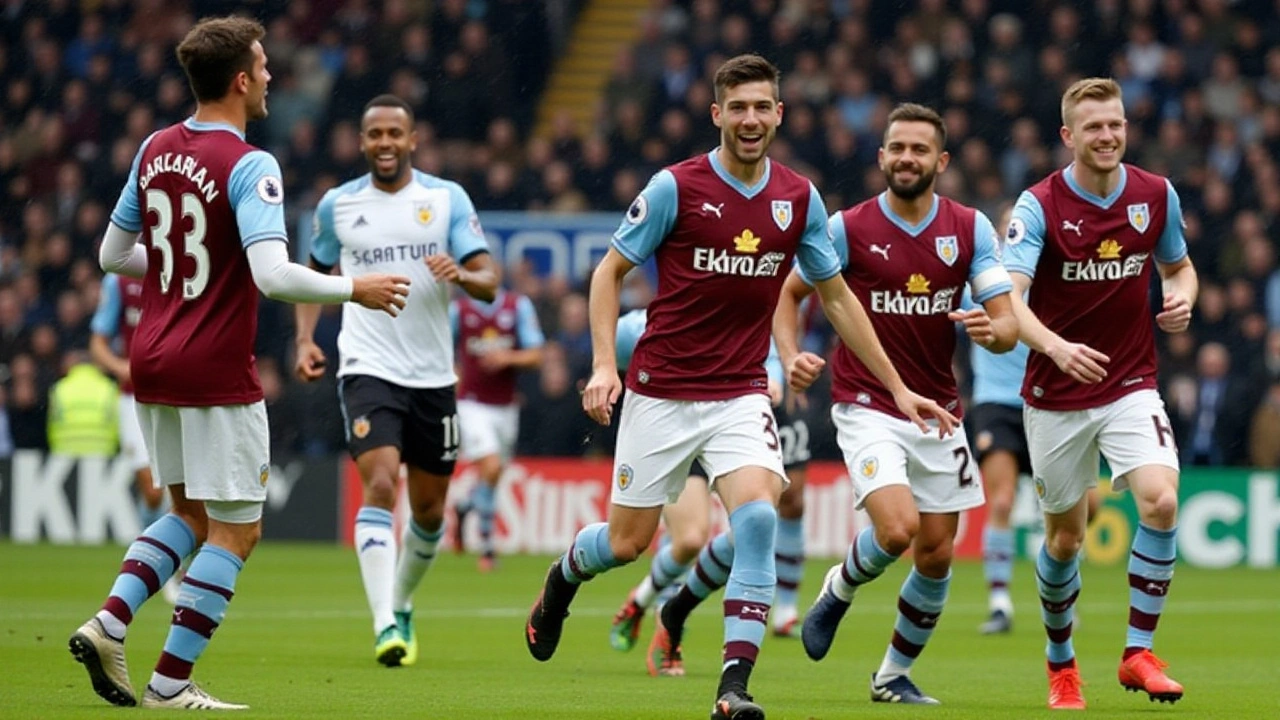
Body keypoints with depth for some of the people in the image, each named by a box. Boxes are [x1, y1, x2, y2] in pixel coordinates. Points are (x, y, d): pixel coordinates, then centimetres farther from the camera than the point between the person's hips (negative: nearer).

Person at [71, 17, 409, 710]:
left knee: (189, 515, 21)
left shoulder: (155, 151, 7)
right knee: (235, 531, 3)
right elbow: (273, 275, -25)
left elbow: (114, 253, 15)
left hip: (152, 364, 7)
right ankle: (170, 682, 0)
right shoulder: (248, 165, -16)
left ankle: (108, 622, 2)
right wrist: (354, 289, -12)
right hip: (216, 375, -7)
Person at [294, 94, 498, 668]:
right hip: (369, 369, -2)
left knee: (429, 509, 10)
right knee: (380, 486, -21)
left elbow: (488, 282, -2)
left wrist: (461, 274, -25)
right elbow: (315, 274, 19)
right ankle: (384, 626, -26)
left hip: (433, 375, 2)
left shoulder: (448, 198, 2)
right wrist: (306, 339, 3)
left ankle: (402, 607, 35)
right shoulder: (338, 205, 4)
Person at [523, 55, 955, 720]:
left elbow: (836, 296, 12)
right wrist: (603, 364, -13)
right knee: (627, 542, 5)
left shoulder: (799, 198, 2)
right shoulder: (675, 187, -9)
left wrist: (897, 387, 11)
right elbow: (610, 271, -1)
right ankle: (563, 575, 42)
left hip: (741, 395, 2)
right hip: (661, 391, -2)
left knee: (757, 517, -23)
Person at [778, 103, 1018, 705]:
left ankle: (894, 676, 25)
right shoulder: (848, 228, -7)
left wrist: (993, 329, -28)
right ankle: (840, 588, 9)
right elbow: (788, 293, 5)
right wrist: (790, 356, -12)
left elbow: (1009, 325, -4)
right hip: (867, 407, -4)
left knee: (936, 554, 6)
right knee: (897, 528, -24)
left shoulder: (970, 229, 0)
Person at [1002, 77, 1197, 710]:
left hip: (1131, 385, 2)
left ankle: (1139, 651, -10)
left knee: (1161, 499, -22)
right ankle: (1060, 663, 31)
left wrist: (1181, 298, -7)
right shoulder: (1040, 206, -13)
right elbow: (1009, 299, -25)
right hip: (1056, 396, -2)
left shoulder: (1156, 196, -1)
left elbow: (1178, 266, 18)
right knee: (1064, 537, 7)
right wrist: (1057, 347, -44)